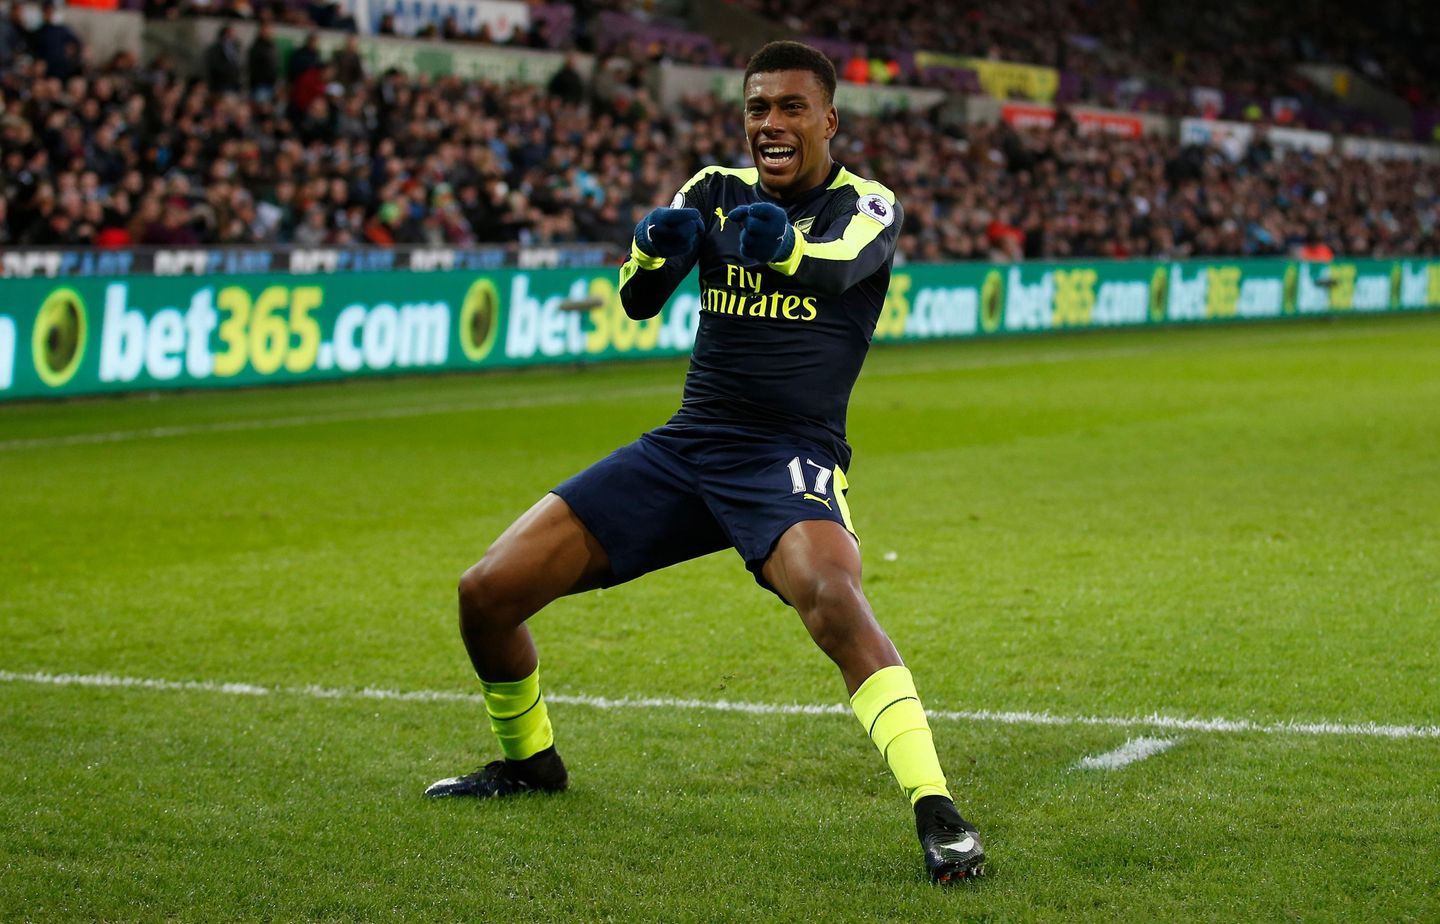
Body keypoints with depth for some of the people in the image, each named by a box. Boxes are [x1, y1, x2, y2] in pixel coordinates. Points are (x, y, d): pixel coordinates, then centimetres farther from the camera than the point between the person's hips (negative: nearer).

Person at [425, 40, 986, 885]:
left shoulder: (867, 206, -3)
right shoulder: (715, 191, 10)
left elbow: (837, 270, -27)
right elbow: (637, 300, -3)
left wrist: (782, 246, -51)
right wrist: (655, 247, -28)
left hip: (791, 460, -5)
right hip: (685, 449, 5)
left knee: (835, 599, -38)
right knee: (487, 594, -1)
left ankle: (936, 810, -38)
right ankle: (531, 760, 27)